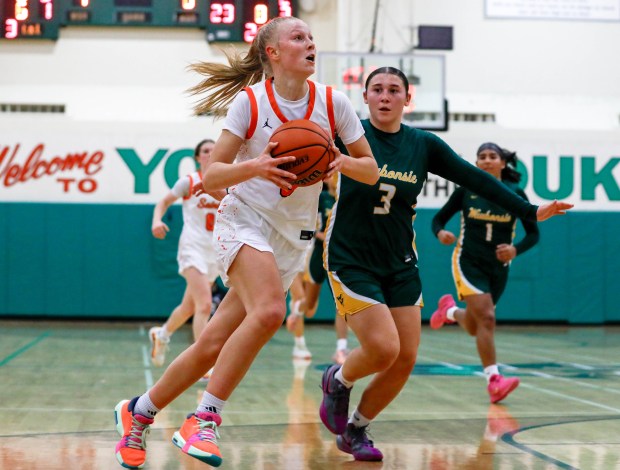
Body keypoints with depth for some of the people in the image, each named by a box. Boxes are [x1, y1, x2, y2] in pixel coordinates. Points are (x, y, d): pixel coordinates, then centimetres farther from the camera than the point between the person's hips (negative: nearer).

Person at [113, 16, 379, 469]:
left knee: (213, 346, 1)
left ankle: (138, 412, 22)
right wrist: (255, 166, -27)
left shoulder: (333, 102, -1)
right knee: (269, 312, -32)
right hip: (244, 220, -4)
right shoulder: (250, 102, -8)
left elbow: (371, 171, 5)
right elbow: (210, 176, -9)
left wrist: (342, 162, -17)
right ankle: (205, 419, -20)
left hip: (292, 237, 4)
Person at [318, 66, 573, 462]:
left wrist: (529, 211, 3)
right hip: (351, 260, -4)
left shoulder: (424, 145, 1)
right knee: (383, 348, -18)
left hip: (400, 264, 5)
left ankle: (355, 430, 21)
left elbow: (475, 179, 4)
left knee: (405, 360, 0)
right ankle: (337, 381, 16)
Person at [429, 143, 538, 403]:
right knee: (486, 318, -21)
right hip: (468, 262, -3)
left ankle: (449, 310, 48)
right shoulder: (466, 190, -5)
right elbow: (439, 218, 2)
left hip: (498, 267, 3)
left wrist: (516, 249, -20)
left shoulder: (514, 193, -4)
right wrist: (440, 233, -21)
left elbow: (533, 233, 0)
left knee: (474, 328, 14)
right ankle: (494, 380, -18)